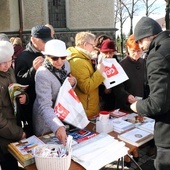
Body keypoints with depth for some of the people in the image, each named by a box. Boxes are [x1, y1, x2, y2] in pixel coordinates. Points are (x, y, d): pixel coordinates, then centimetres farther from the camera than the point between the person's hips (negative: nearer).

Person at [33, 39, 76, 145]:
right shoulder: (42, 74, -27)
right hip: (48, 119, -6)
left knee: (66, 143, 24)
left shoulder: (66, 64, -8)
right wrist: (58, 127, -50)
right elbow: (45, 107, -35)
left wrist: (73, 82, -14)